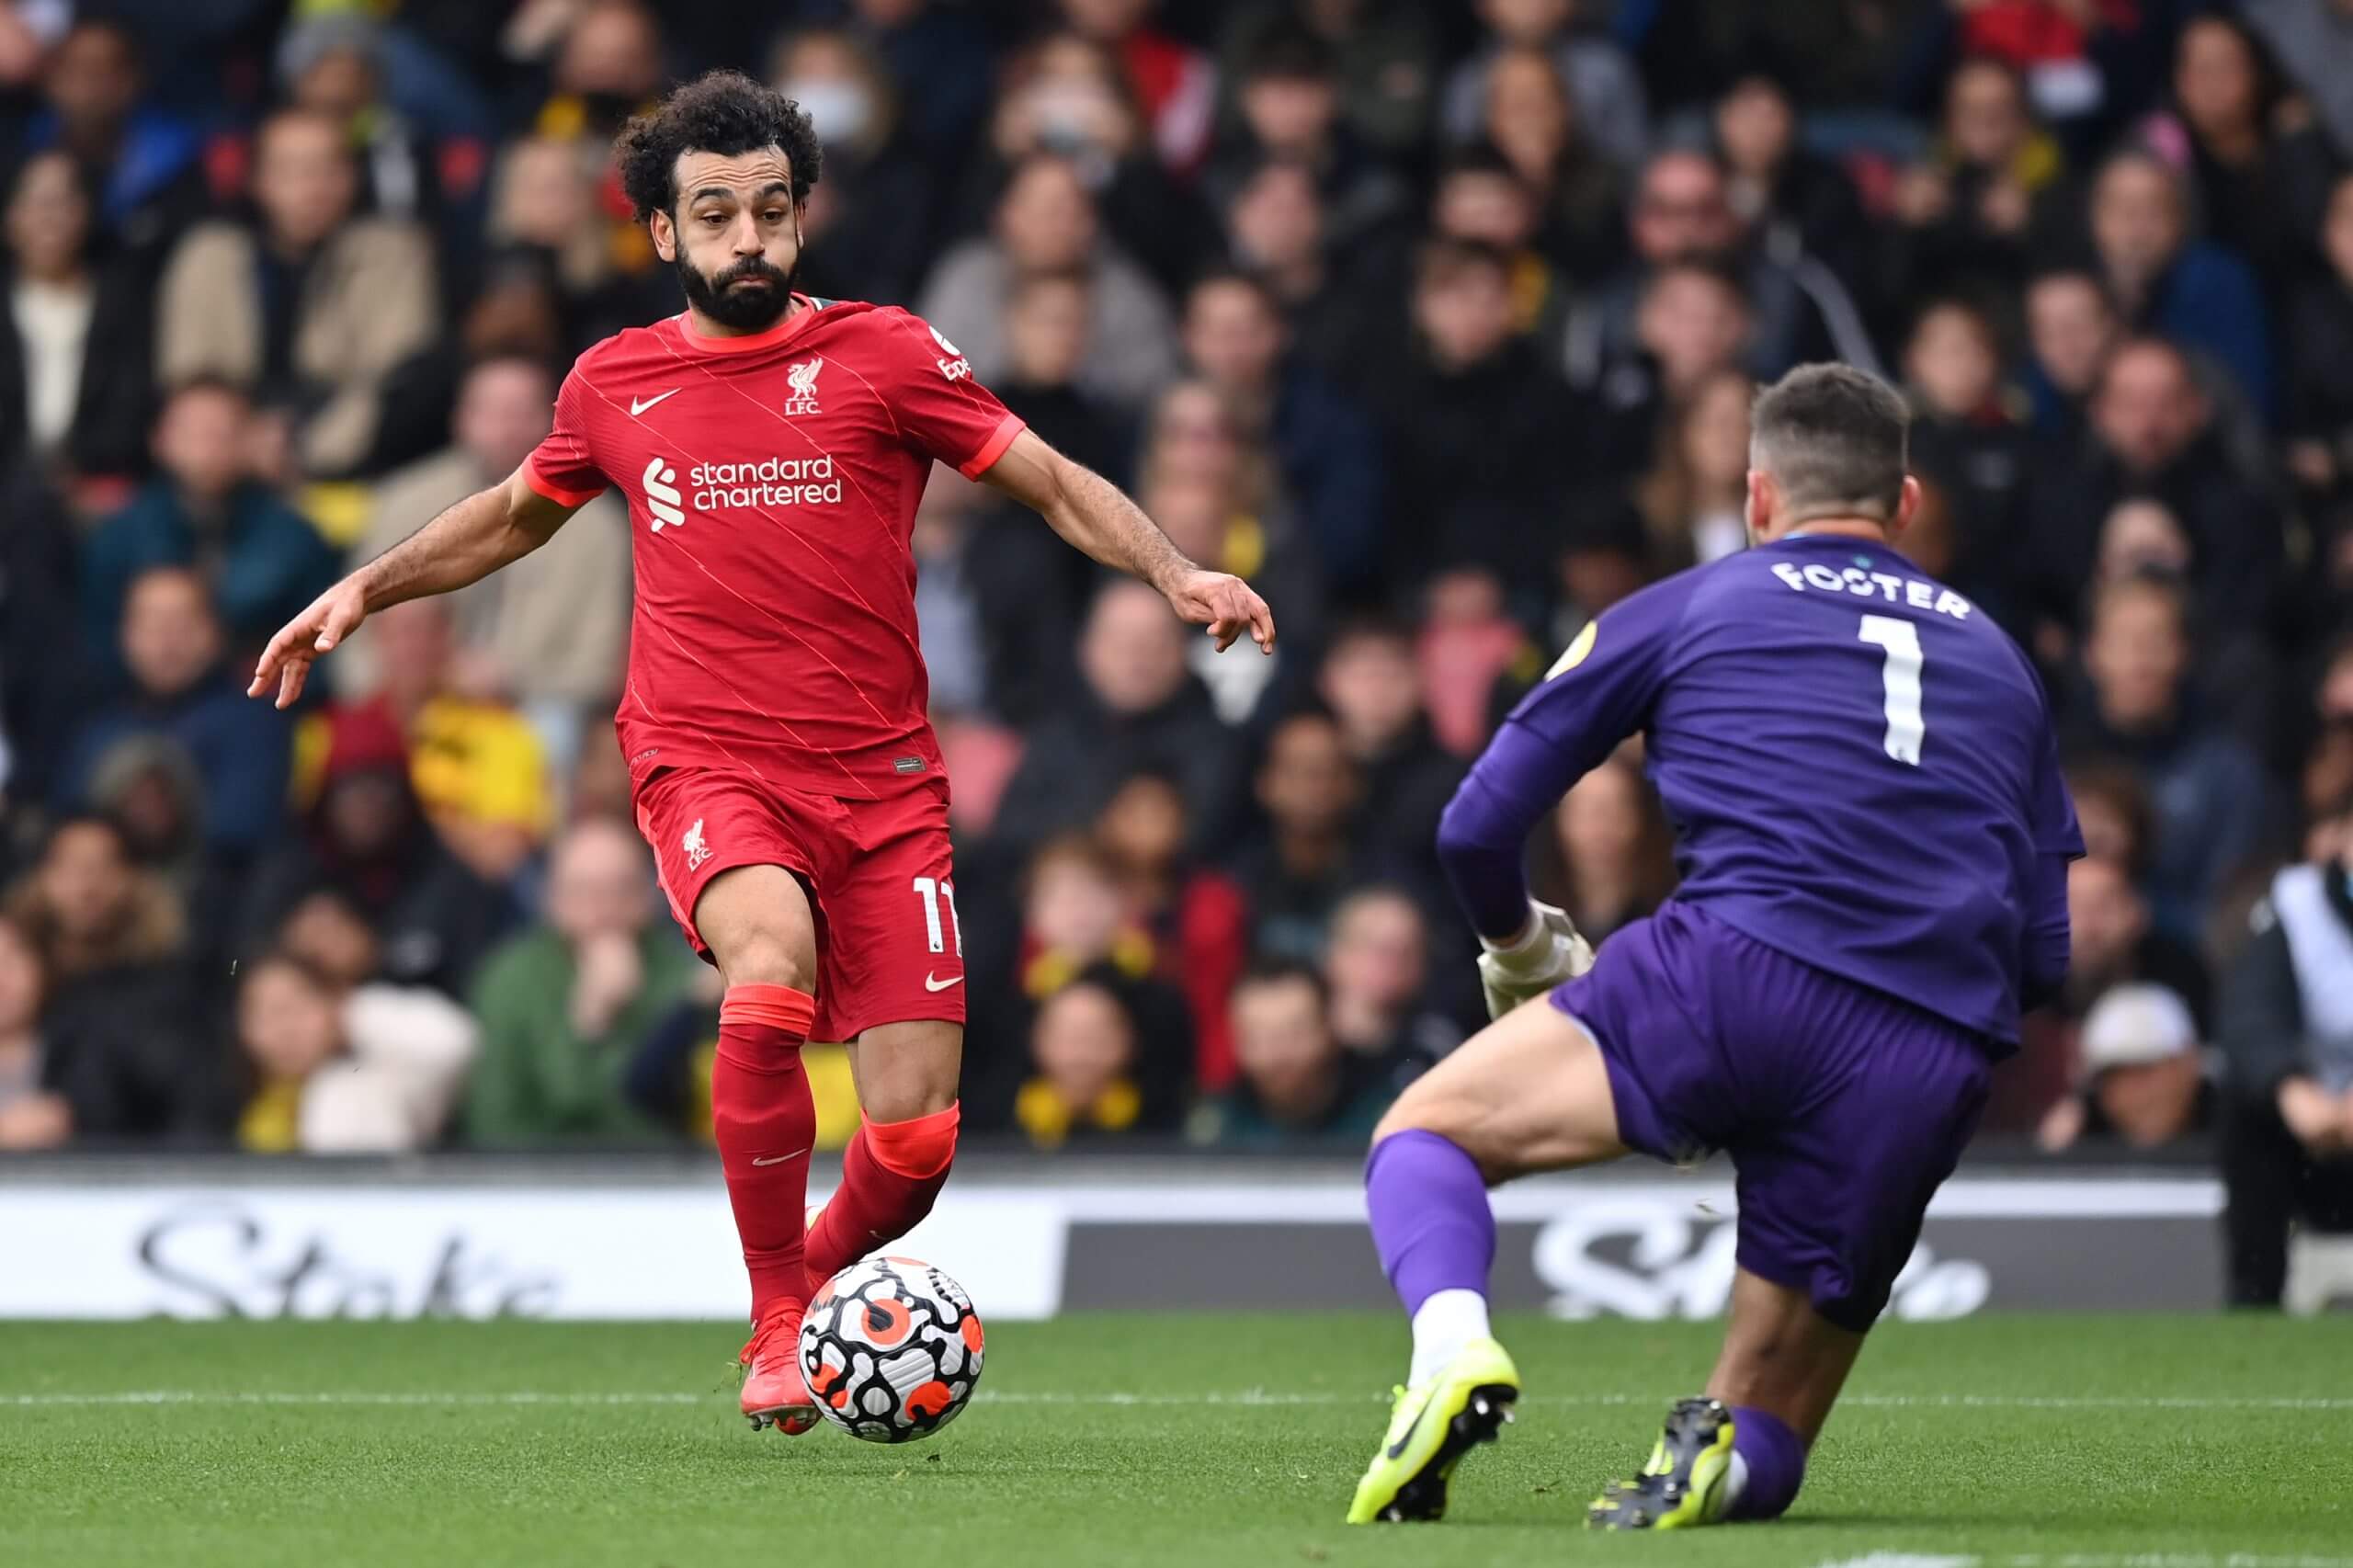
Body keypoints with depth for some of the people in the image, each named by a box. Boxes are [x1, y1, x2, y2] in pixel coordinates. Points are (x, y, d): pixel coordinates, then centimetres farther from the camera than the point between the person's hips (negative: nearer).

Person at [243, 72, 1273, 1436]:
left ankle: (817, 1277, 28)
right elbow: (519, 513, 31)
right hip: (708, 764, 0)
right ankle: (776, 1322, -18)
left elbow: (1052, 482, 7)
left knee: (914, 1140, -8)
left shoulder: (886, 354, 5)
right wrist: (368, 590, 25)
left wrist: (1176, 573, -8)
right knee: (772, 965, -34)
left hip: (881, 774, 0)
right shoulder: (614, 382, 11)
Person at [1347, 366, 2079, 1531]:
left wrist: (1522, 953, 40)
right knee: (1765, 1434, 15)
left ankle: (1454, 1348, -20)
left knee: (1426, 1134, 13)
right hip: (1939, 1068, 3)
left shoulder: (1682, 609, 20)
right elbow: (2043, 954, 25)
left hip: (1741, 965, -3)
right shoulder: (1995, 654, 29)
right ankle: (1724, 1462, -23)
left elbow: (1477, 829, 20)